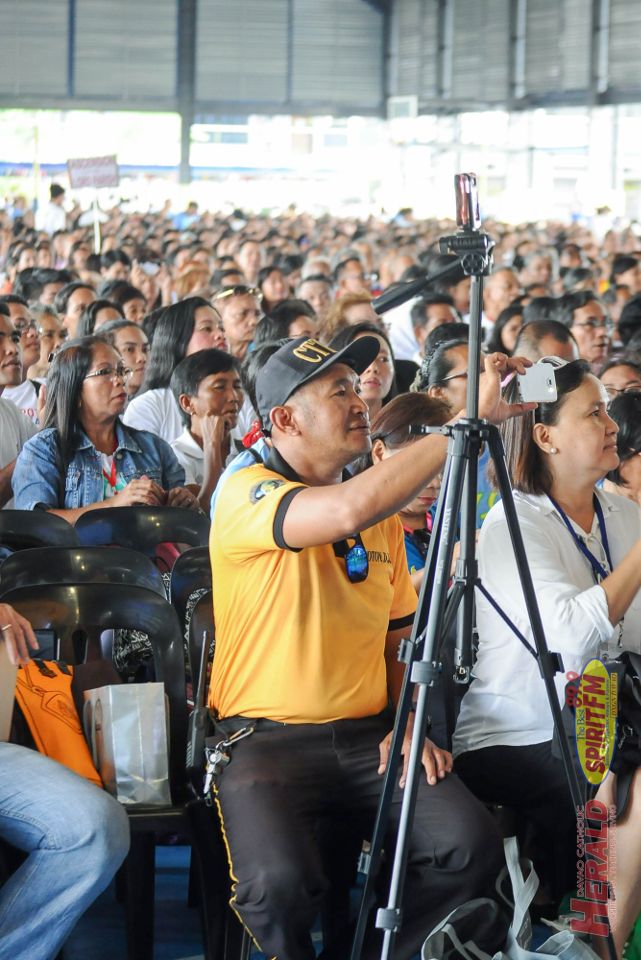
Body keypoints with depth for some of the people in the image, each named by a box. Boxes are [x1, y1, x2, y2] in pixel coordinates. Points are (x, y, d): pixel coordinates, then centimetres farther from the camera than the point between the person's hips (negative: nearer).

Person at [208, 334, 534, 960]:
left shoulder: (383, 515, 14)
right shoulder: (245, 494, -9)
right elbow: (350, 510, -30)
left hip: (365, 738, 6)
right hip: (264, 738, -5)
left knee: (471, 846, -21)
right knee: (280, 880, -32)